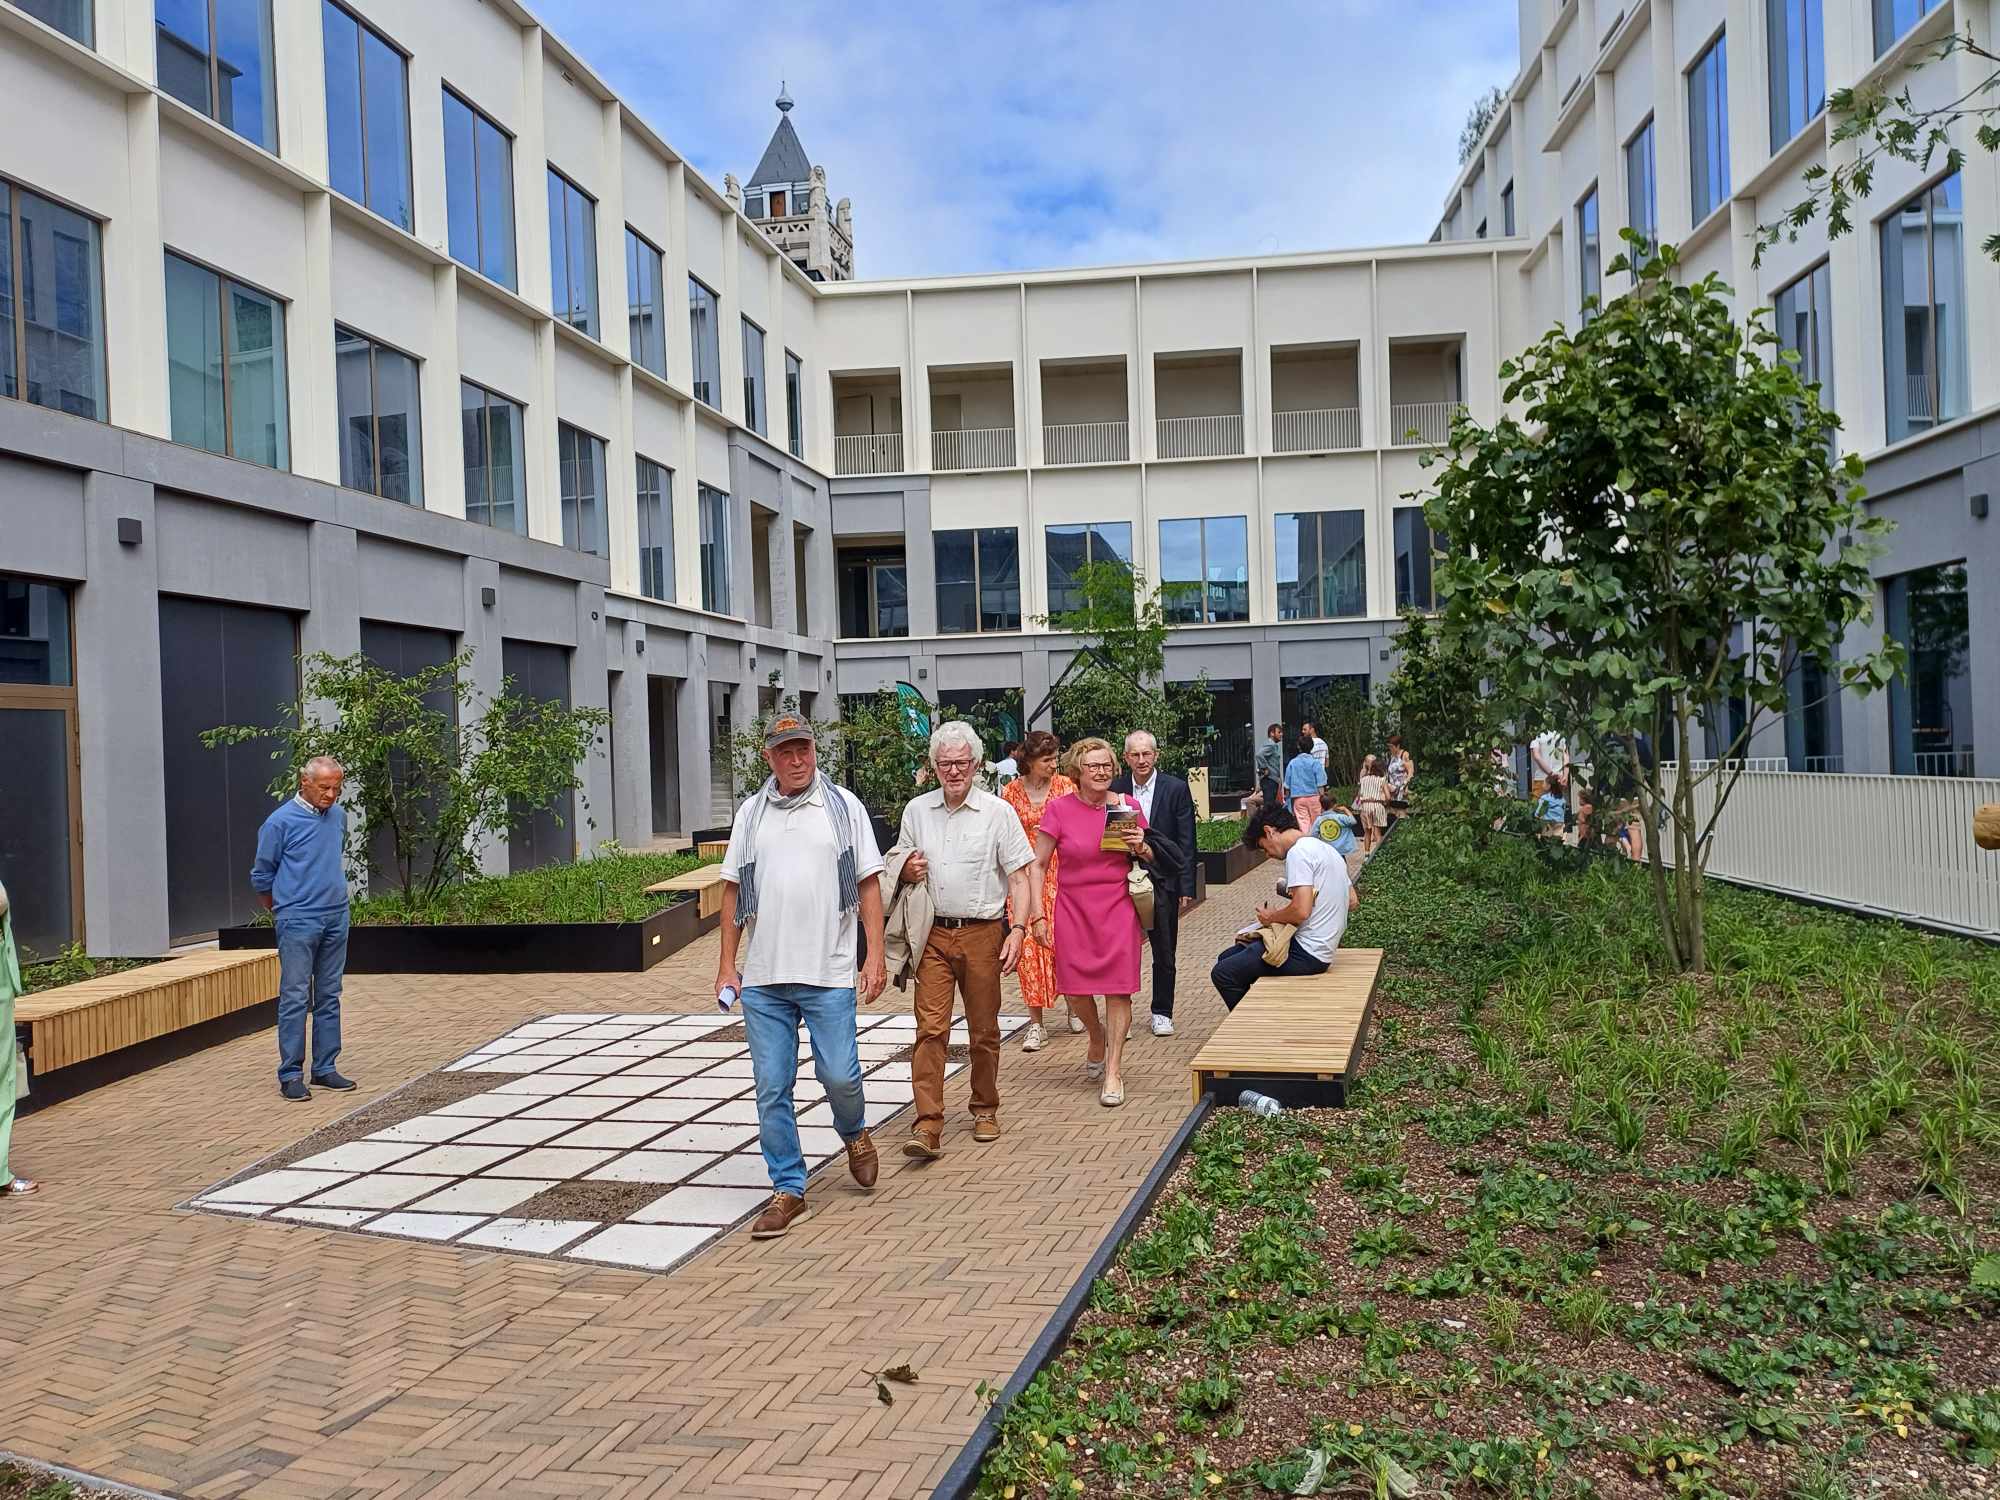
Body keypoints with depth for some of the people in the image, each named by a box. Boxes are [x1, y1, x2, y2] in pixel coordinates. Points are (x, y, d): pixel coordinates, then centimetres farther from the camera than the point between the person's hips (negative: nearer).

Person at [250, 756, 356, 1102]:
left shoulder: (339, 815, 9)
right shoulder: (280, 822, -8)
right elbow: (261, 877, 3)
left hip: (336, 920, 6)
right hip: (298, 923, -6)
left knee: (329, 997, 9)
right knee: (295, 998, -5)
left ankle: (325, 1068, 16)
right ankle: (290, 1075, 1)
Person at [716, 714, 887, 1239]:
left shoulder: (843, 806, 3)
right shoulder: (751, 812, 9)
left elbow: (868, 884, 2)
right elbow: (733, 891, 12)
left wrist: (876, 954, -5)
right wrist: (727, 964, 8)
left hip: (828, 972, -2)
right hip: (762, 978, 2)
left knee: (840, 1075, -2)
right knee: (772, 1088, 4)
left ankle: (854, 1133, 32)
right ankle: (788, 1191, 16)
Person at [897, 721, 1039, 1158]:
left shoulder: (998, 812, 0)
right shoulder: (916, 810, 9)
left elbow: (1019, 879, -1)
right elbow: (901, 866, 22)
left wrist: (1018, 929, -13)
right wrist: (907, 872, -3)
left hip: (983, 933, -1)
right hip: (933, 934, 2)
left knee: (984, 1031, 8)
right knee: (930, 1028, -8)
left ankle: (985, 1110, 26)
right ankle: (927, 1126, -9)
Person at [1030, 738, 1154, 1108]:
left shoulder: (1127, 806, 1)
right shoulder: (1059, 809, -5)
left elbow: (1148, 858, 14)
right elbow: (1038, 864, -2)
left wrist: (1140, 848, -10)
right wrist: (1038, 915, -7)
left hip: (1117, 906, 0)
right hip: (1073, 907, 0)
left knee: (1118, 988, -2)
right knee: (1074, 988, 5)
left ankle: (1113, 1072, 8)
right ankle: (1098, 1036, 38)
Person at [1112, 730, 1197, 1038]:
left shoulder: (1176, 788, -3)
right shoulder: (1115, 789, 1)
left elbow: (1186, 841, -3)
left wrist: (1186, 887, -7)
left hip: (1162, 880, -1)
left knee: (1164, 952, 8)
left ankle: (1162, 1013, 21)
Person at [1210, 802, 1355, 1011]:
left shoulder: (1298, 852, -16)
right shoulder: (1326, 848, 14)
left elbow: (1302, 910, -25)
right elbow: (1352, 902, 20)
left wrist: (1272, 917, -5)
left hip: (1307, 955, -10)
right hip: (1320, 949, 10)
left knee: (1222, 974, -8)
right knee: (1227, 957, 16)